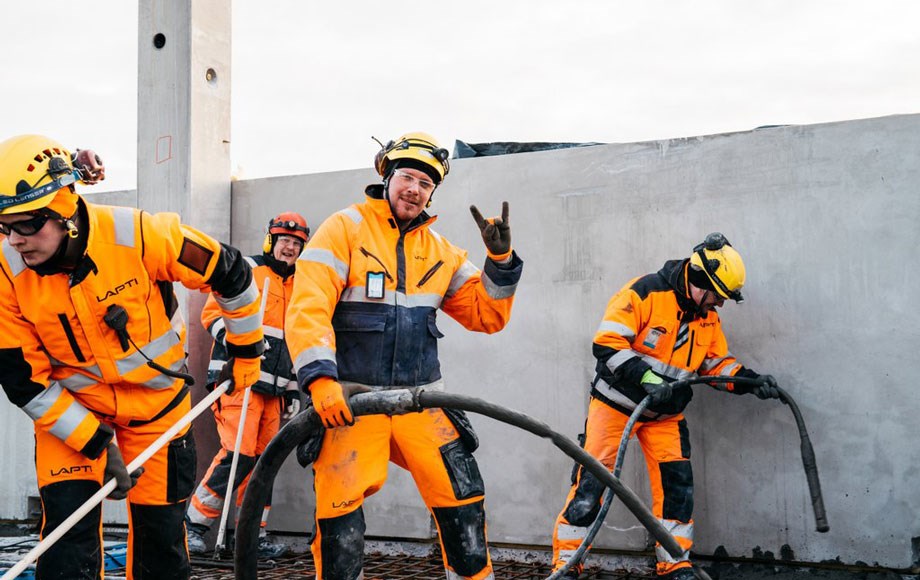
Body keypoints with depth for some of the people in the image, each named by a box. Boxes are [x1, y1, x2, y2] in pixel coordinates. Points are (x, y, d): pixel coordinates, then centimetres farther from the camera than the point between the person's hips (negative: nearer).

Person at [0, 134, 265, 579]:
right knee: (68, 521, -10)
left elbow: (230, 274, -12)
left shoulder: (140, 235, -26)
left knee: (161, 524, 6)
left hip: (155, 398, 0)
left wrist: (246, 353, 1)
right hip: (70, 409, 1)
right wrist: (97, 444, -16)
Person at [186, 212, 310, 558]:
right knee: (239, 455, -15)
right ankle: (194, 522, -3)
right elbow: (213, 312, -6)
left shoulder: (297, 287, 21)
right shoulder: (246, 270, 1)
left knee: (262, 458, 7)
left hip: (273, 386, 7)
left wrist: (294, 390, 20)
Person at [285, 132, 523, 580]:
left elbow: (487, 316, 11)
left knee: (464, 499, 1)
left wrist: (500, 260, -3)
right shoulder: (344, 230, -4)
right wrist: (320, 379, -27)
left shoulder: (439, 250, 12)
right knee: (340, 512, -11)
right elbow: (307, 309, -14)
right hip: (350, 399, -4)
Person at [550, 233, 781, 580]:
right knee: (592, 480, -8)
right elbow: (608, 344, -24)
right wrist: (646, 378, -32)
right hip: (616, 403, -6)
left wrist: (750, 382, -5)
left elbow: (718, 363, 12)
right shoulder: (644, 293, -19)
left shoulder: (707, 317, 4)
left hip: (665, 414, 6)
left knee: (677, 483, 0)